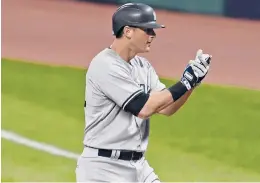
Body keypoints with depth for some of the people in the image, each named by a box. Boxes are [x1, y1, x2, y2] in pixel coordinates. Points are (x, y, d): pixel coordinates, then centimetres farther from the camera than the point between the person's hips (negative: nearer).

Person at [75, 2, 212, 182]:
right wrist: (185, 83, -18)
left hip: (139, 166, 9)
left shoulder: (143, 66, 11)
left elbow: (166, 108, 8)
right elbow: (143, 108, -23)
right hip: (104, 168, -9)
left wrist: (193, 81, -6)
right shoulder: (105, 66, -17)